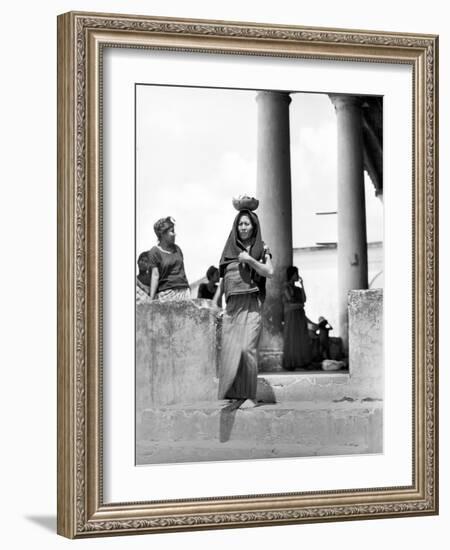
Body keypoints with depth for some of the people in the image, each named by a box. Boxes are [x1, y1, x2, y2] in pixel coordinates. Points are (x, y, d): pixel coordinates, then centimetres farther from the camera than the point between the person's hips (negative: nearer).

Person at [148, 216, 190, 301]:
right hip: (166, 293, -5)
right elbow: (155, 275, -5)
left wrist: (188, 291, 18)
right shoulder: (155, 252, -1)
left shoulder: (177, 249, 16)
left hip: (183, 291, 5)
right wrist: (151, 299, -11)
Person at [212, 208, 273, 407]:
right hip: (232, 305, 4)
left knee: (247, 348, -15)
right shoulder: (230, 249, 17)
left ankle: (250, 396, -10)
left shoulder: (261, 249, 8)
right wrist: (214, 303, 16)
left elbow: (269, 272, -6)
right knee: (229, 349, -4)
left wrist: (250, 260, -14)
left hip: (251, 304, -4)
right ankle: (234, 395, 0)